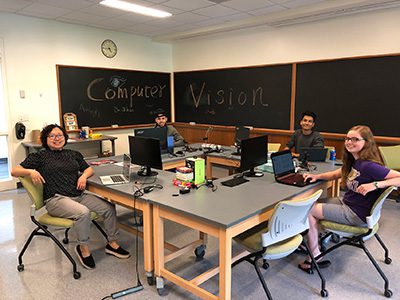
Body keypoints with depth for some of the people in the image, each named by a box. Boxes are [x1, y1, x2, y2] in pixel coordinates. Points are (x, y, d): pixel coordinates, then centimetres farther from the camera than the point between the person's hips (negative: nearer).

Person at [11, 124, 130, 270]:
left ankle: (112, 244, 4)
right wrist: (31, 171, -18)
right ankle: (83, 248, -9)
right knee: (83, 212, -33)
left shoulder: (73, 154, 19)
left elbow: (89, 168, 24)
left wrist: (84, 175, 0)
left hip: (79, 195, 5)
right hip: (56, 199, -5)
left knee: (109, 207, -13)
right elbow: (14, 171, 4)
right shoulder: (40, 156, 7)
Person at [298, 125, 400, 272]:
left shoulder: (368, 166, -26)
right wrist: (317, 176, 1)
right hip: (346, 203, 9)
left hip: (357, 215, -9)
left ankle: (316, 258, 4)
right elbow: (336, 174, 17)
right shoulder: (354, 161, 3)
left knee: (308, 210, -8)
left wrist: (375, 184, -36)